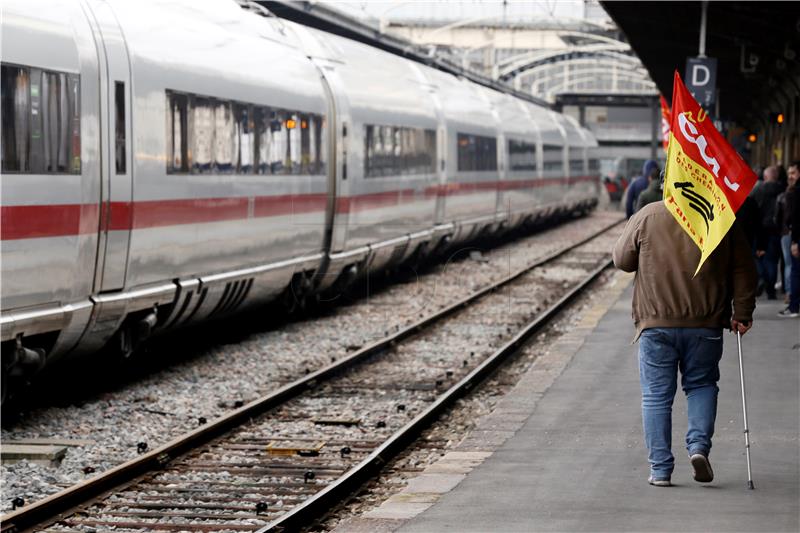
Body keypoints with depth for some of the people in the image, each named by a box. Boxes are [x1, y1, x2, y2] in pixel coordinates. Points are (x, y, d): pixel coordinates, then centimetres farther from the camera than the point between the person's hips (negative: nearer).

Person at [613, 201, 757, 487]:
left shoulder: (647, 216, -2)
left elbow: (622, 259, 7)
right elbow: (743, 270, 2)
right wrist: (742, 314, 9)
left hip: (656, 323, -1)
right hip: (705, 324, 1)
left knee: (657, 396, 7)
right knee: (702, 385, 19)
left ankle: (660, 469, 6)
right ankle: (699, 445, -2)